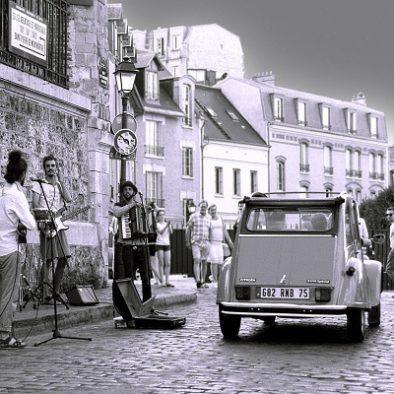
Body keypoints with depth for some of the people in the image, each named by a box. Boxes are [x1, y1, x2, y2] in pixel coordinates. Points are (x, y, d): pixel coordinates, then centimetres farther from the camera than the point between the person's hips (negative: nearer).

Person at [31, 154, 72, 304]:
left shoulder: (59, 185, 18)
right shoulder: (39, 184, 4)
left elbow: (68, 199, 1)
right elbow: (35, 205, -5)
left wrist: (60, 182, -2)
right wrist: (42, 222, -19)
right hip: (46, 224, -5)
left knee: (63, 258, 2)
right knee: (47, 260, -9)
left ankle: (55, 292, 13)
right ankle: (46, 295, -9)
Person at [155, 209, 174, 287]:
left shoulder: (167, 223, 10)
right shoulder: (157, 224, 1)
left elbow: (171, 232, -4)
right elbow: (161, 232, -17)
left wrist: (169, 226, -19)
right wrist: (166, 226, -28)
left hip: (167, 244, 4)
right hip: (159, 244, -4)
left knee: (168, 264, -1)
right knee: (161, 263, -4)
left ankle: (167, 281, -1)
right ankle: (162, 281, -3)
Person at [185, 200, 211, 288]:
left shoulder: (209, 218, 11)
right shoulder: (194, 216, 0)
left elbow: (210, 231, 15)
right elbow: (188, 229, 3)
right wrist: (187, 242, -1)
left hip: (206, 243, 4)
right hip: (196, 242, -4)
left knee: (204, 262, 7)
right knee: (196, 261, -15)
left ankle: (203, 281, 15)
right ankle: (198, 280, -25)